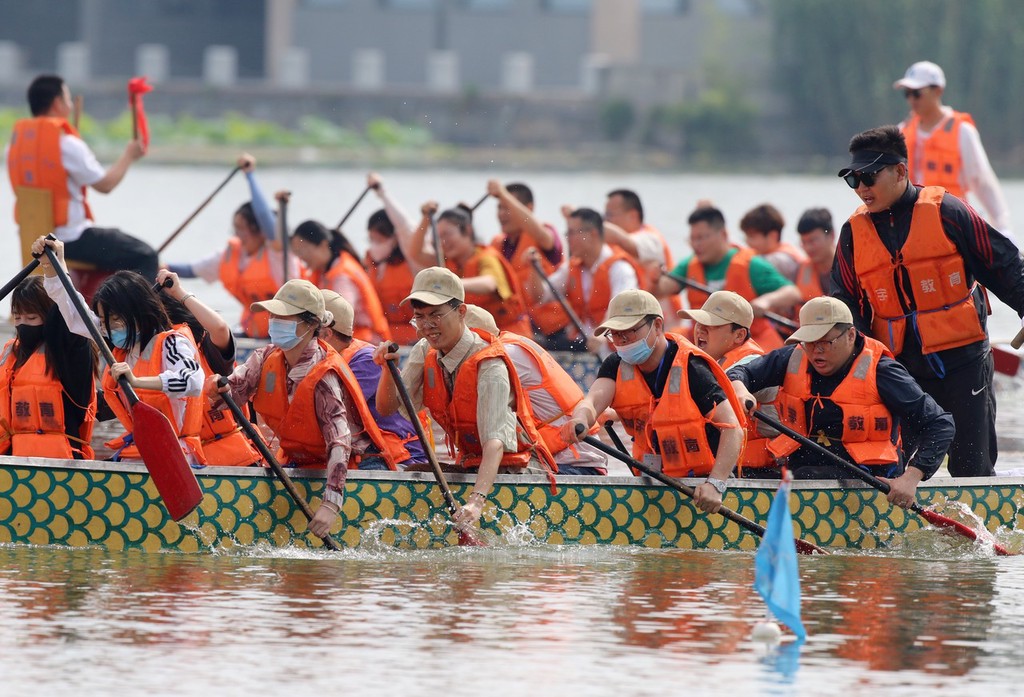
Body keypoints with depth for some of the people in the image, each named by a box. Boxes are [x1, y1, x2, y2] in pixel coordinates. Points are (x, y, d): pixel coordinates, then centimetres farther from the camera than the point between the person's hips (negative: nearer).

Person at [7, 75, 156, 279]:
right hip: (70, 239, -9)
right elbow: (105, 184, -12)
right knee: (145, 256, -4)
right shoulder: (67, 145, -18)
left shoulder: (16, 140, 5)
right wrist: (129, 156, 3)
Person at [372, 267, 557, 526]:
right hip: (470, 464, 7)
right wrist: (388, 369, -20)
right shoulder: (425, 353, 0)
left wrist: (476, 500, -47)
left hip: (517, 466, -7)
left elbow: (495, 439, -33)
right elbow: (387, 408, 2)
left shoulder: (489, 366, -23)